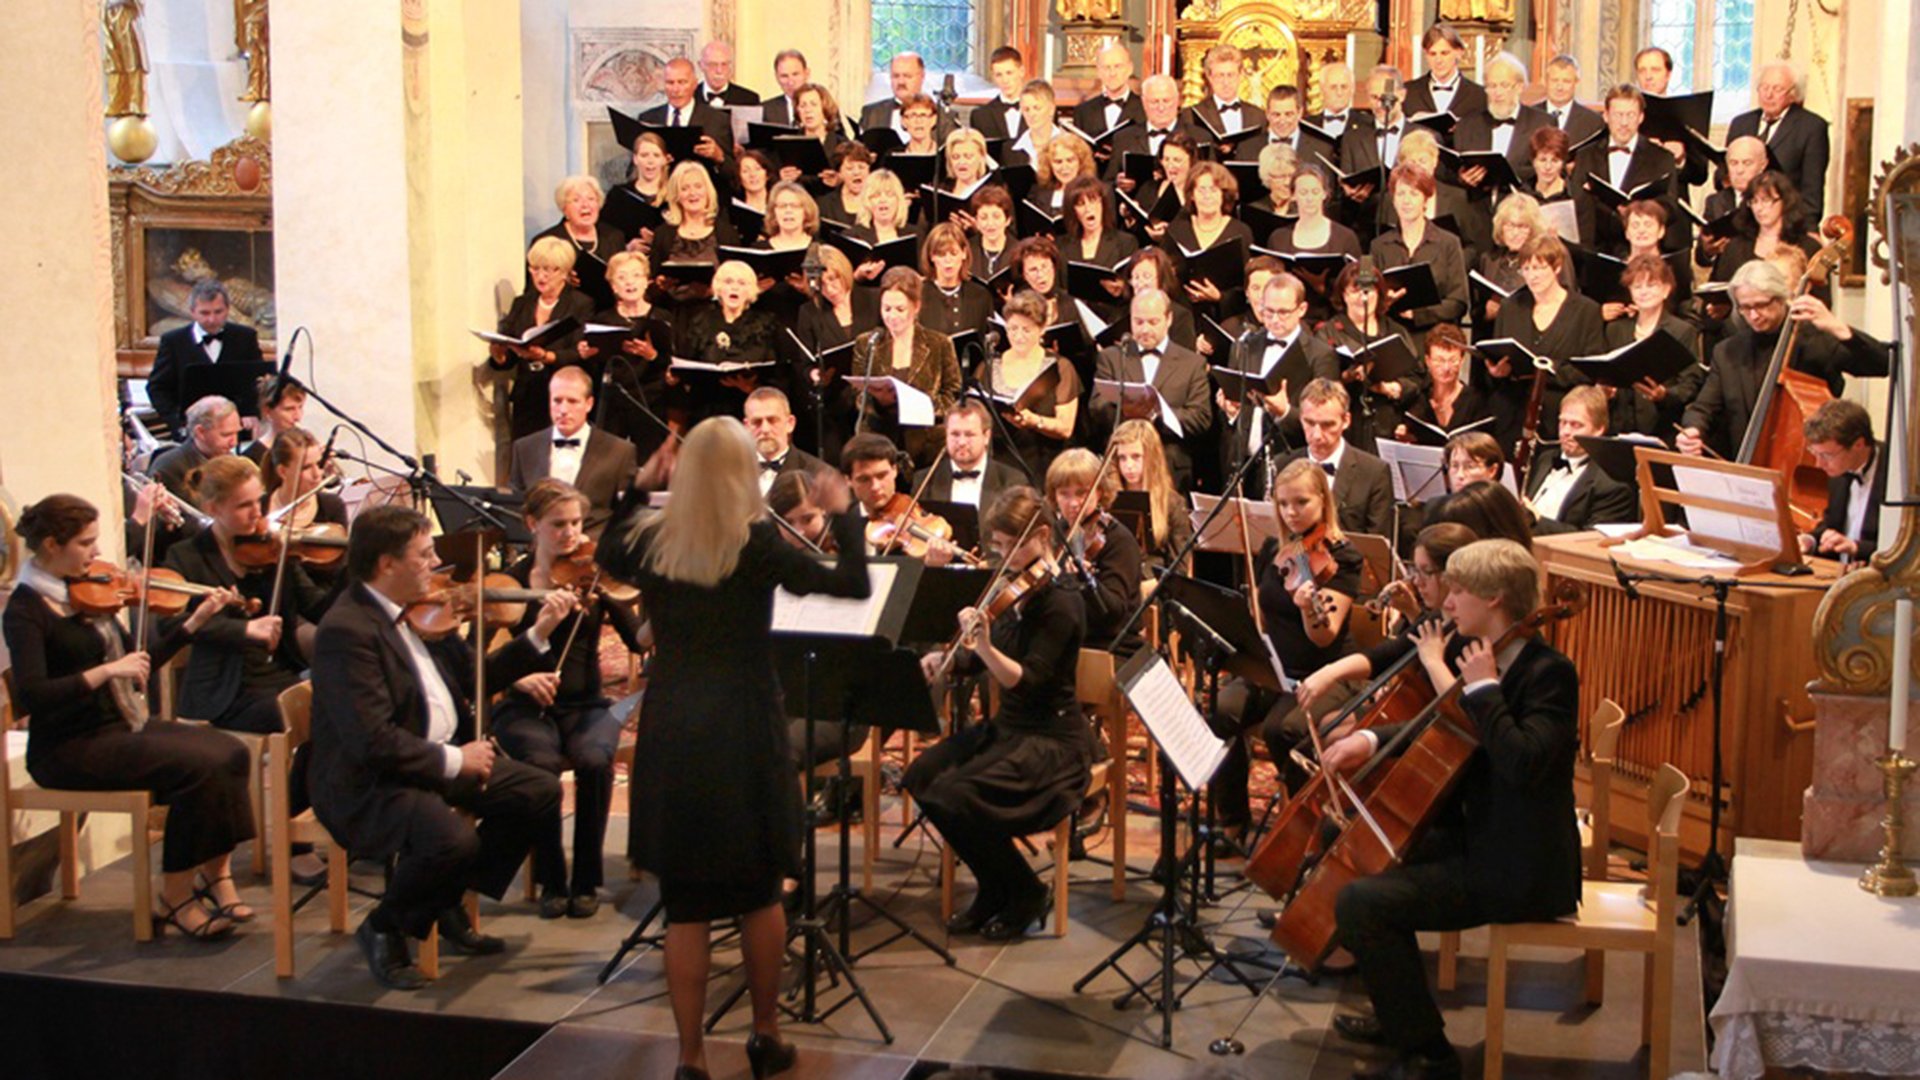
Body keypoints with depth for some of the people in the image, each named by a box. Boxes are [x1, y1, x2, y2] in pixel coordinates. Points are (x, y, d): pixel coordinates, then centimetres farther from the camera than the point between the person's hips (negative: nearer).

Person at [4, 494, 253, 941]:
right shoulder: (26, 611, -12)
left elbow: (137, 664, 17)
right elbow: (31, 695, -26)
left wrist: (197, 621, 9)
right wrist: (105, 670, -32)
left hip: (118, 727, 8)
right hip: (70, 748, -8)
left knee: (227, 752, -14)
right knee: (196, 767, -26)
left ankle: (218, 873, -9)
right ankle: (176, 898, -12)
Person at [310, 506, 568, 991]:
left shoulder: (421, 610, 7)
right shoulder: (346, 631, -22)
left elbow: (474, 675, 16)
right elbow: (373, 741, -28)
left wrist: (539, 633, 7)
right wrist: (454, 760, -21)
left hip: (442, 760, 10)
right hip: (367, 785, -10)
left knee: (540, 792, 1)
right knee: (452, 839, -34)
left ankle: (449, 904, 14)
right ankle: (384, 928, -4)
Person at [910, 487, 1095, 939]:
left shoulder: (1061, 604, -17)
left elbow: (1025, 682, -26)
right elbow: (977, 660, 16)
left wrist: (985, 646, -41)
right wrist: (945, 660, -4)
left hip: (1052, 739, -9)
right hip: (1007, 727, 9)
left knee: (953, 796, -25)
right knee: (920, 775, -8)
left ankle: (1025, 895, -3)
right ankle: (995, 888, 6)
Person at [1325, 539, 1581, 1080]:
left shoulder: (1550, 673, -19)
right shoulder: (1479, 654, 8)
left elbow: (1522, 762, -34)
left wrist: (1483, 687, -24)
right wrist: (1371, 739, 0)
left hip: (1518, 870, -10)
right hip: (1479, 839, 10)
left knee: (1361, 903, -19)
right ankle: (1399, 1015, 31)